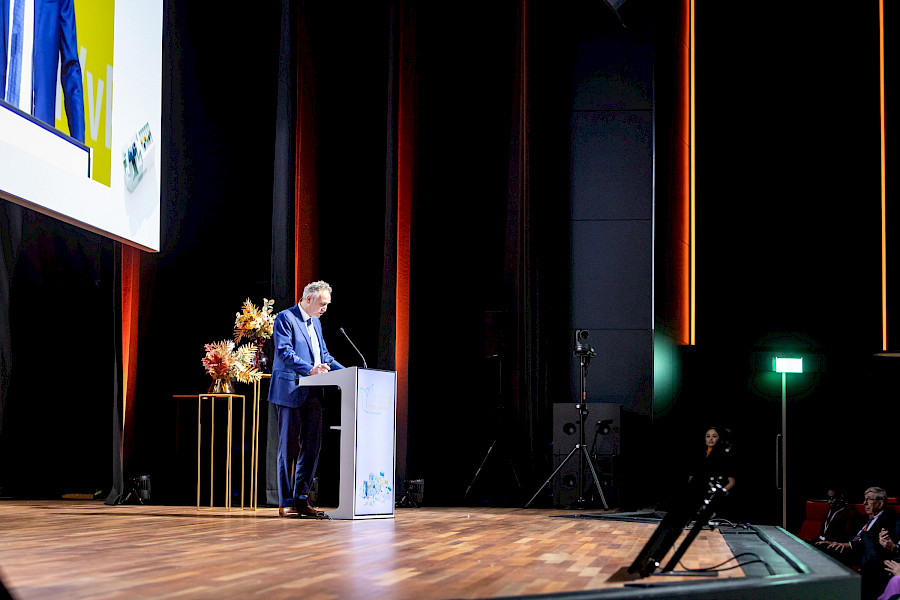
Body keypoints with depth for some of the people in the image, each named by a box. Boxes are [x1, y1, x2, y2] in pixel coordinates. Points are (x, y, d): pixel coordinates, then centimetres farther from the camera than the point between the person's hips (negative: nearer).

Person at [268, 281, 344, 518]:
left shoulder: (315, 322, 20)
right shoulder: (285, 318, -6)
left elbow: (324, 356, 23)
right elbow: (285, 352, -17)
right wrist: (310, 369, -30)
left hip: (312, 395, 8)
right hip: (291, 393, -8)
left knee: (312, 447, 6)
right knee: (289, 448, -4)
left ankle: (301, 500, 13)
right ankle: (286, 503, 1)